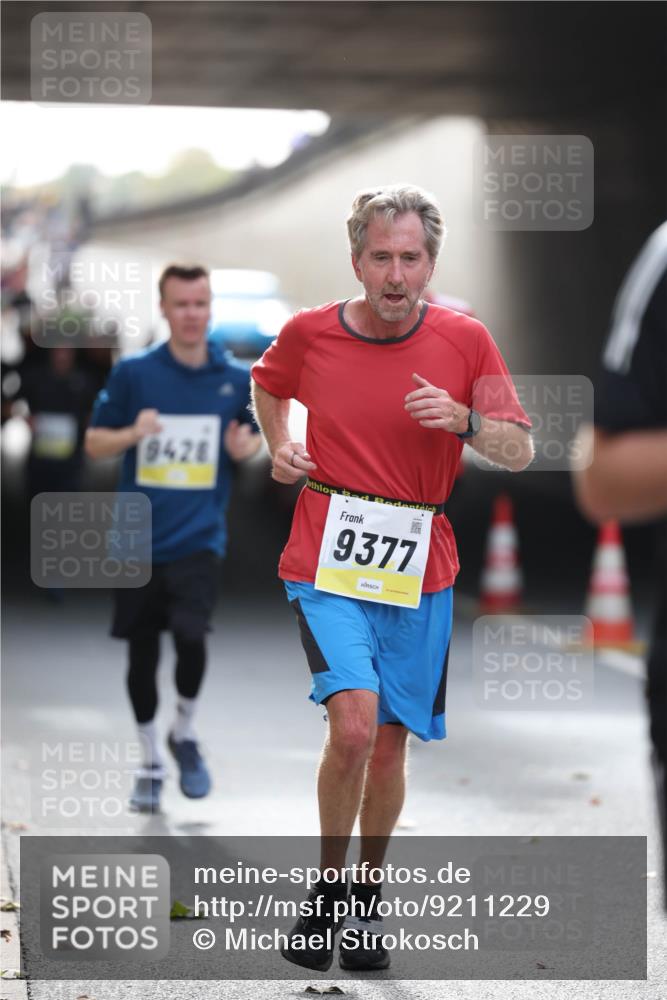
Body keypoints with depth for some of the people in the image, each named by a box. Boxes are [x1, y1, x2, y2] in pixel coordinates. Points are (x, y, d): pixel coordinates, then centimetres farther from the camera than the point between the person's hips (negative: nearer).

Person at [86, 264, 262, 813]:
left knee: (190, 634, -19)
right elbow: (94, 442, 2)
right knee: (141, 654, 6)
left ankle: (185, 733, 9)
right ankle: (151, 761, 25)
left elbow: (254, 435, 17)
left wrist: (245, 447, -6)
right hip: (138, 536, 1)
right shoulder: (133, 372, -3)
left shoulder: (237, 378, 1)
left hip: (198, 538, -1)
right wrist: (133, 433, -17)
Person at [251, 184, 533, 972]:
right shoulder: (308, 334, -3)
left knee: (390, 748, 9)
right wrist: (279, 445, 3)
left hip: (419, 573, 2)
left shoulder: (464, 340, -3)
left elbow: (520, 451, -1)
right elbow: (268, 385, 21)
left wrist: (464, 422, -19)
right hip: (327, 565, -2)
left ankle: (366, 900, 30)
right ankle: (327, 888, -1)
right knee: (354, 723, -21)